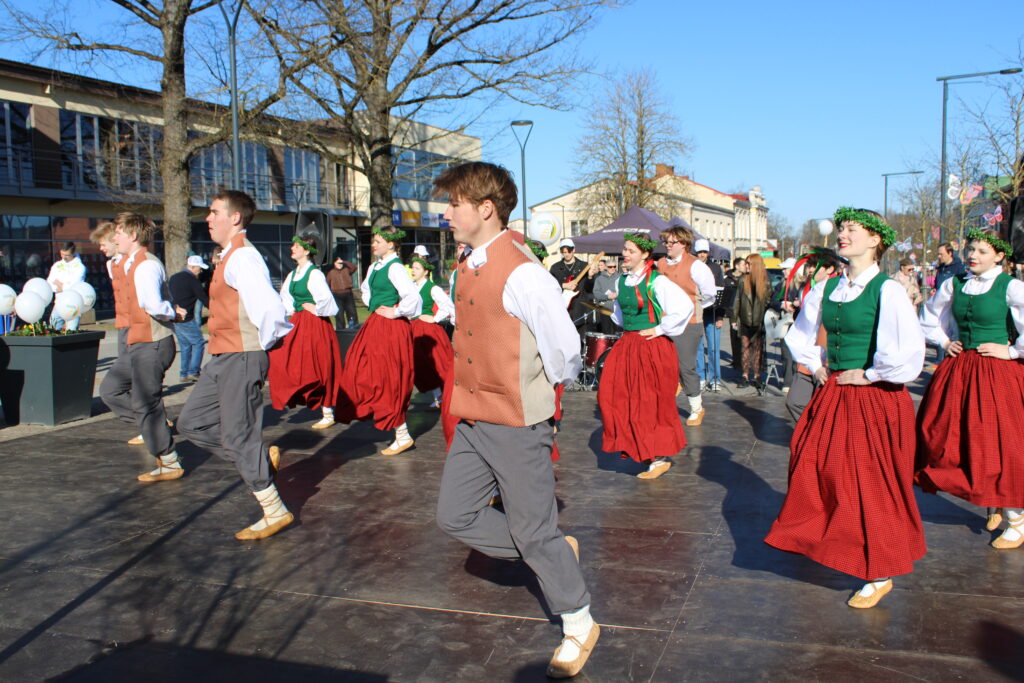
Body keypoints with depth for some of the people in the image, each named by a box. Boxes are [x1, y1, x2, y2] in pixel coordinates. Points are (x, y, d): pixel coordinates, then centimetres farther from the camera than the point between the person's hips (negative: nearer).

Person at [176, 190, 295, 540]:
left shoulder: (242, 257, -18)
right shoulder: (230, 256, 15)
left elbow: (270, 308, -30)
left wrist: (263, 345, -15)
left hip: (241, 357, -10)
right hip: (223, 357, 10)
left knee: (237, 439, -1)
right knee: (192, 423, 16)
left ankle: (275, 512, 12)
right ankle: (261, 457, 21)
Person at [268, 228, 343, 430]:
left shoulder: (314, 274, -16)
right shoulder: (294, 273, 9)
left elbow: (326, 300, -27)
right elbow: (285, 295, 26)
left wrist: (315, 310, -14)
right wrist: (292, 310, 13)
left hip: (314, 324, -8)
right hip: (297, 323, 8)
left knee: (316, 370, -1)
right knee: (283, 362, 7)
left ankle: (328, 414, 10)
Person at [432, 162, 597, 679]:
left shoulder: (521, 273, -20)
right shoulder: (470, 269, 7)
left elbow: (564, 347, -19)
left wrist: (542, 388, -2)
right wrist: (476, 397, 14)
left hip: (516, 424, -9)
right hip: (473, 421, 9)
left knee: (533, 533, 4)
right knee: (455, 516, 14)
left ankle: (579, 628, 26)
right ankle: (554, 550, 30)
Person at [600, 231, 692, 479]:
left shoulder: (656, 281, -13)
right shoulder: (622, 281, 9)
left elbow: (685, 306, -21)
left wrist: (660, 329, -15)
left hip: (652, 346, -7)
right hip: (627, 345, 7)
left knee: (651, 403, 0)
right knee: (611, 395, 4)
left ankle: (660, 458, 14)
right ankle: (639, 448, 20)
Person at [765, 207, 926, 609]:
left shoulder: (886, 290, -16)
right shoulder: (826, 288, 6)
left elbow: (909, 352, -28)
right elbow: (799, 333, 23)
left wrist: (869, 375, -15)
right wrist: (816, 367, 12)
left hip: (873, 400, -7)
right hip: (832, 395, 7)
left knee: (870, 485, 1)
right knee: (815, 469, 14)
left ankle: (880, 575, 17)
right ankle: (825, 545, 39)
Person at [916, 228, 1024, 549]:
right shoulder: (953, 285, 7)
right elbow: (930, 320, 22)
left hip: (998, 373, -5)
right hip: (958, 371, 5)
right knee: (951, 440, 7)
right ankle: (993, 503, 29)